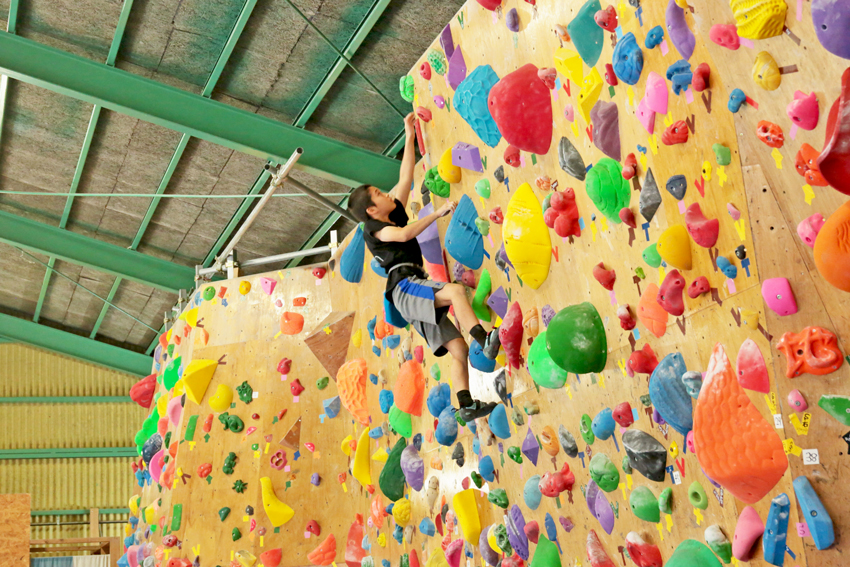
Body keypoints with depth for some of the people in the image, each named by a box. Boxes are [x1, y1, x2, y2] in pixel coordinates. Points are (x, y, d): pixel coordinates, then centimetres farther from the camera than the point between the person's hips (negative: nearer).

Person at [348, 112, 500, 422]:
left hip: (415, 294, 8)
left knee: (458, 349, -3)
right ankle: (486, 341, -44)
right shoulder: (373, 229, 0)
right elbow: (405, 234, -20)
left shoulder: (395, 214, 23)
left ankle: (466, 406, -8)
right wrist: (439, 212, -18)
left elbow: (405, 176, 23)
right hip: (404, 287, -8)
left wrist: (410, 135, 24)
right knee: (455, 290, -33)